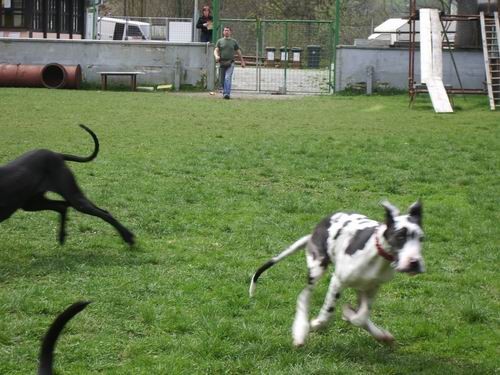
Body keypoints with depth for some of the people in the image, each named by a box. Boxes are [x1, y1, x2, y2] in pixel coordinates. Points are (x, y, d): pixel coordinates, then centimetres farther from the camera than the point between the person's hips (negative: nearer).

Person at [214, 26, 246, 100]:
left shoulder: (234, 42, 9)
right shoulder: (220, 41, 9)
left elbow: (238, 52, 16)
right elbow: (216, 50, -1)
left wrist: (242, 62, 18)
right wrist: (216, 56, -23)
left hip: (230, 63, -2)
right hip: (222, 63, 2)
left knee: (228, 78, -18)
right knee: (221, 80, 6)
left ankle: (227, 94, -24)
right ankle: (225, 91, 29)